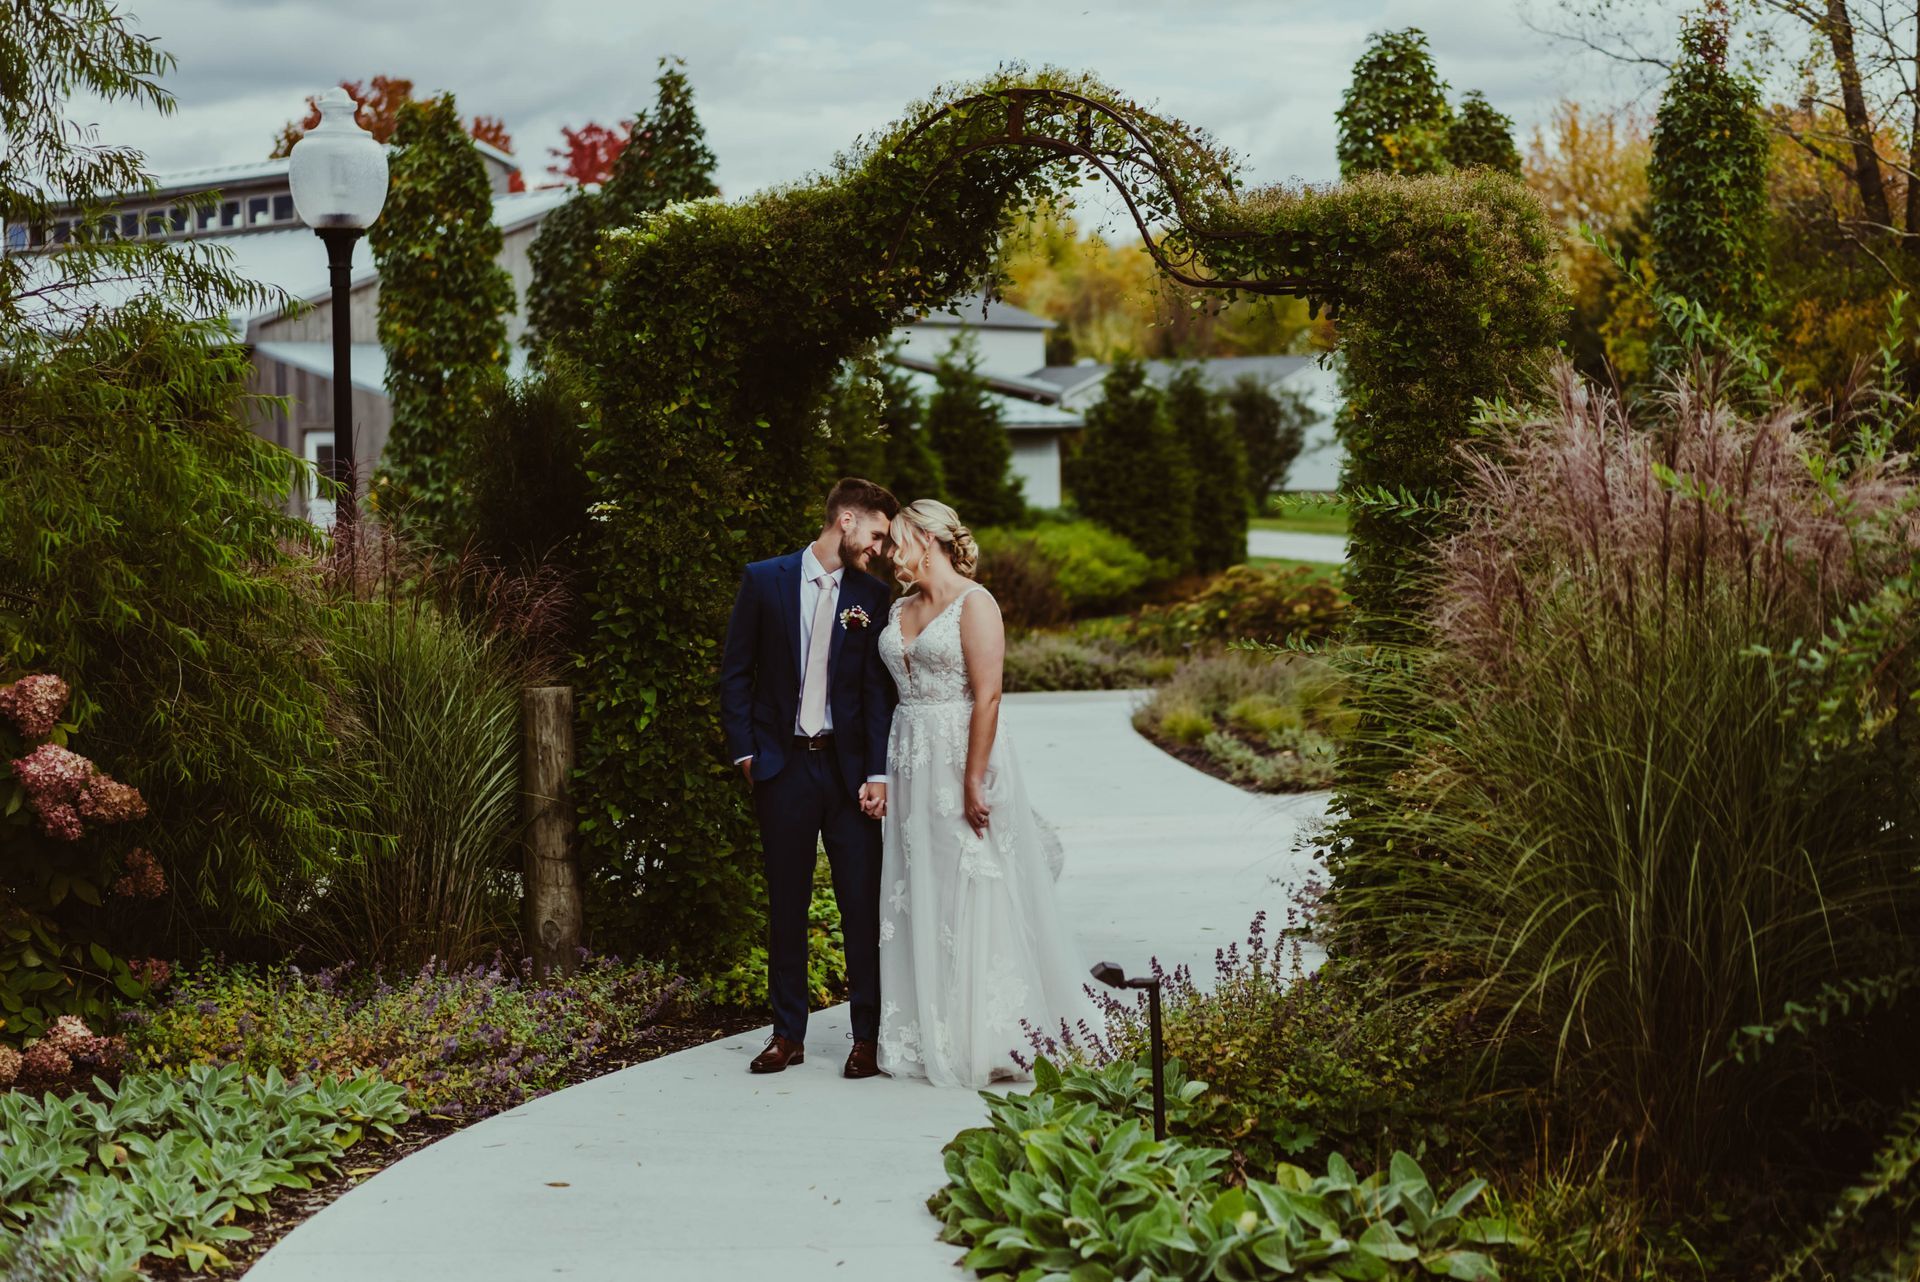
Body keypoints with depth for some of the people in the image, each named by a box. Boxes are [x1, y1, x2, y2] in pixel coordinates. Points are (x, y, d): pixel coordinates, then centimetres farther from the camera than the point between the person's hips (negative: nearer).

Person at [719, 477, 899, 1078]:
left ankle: (868, 1035, 9)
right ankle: (788, 1034, 17)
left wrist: (878, 772, -7)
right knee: (785, 904, 8)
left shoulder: (872, 595, 4)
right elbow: (736, 671, 4)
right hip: (783, 765, 0)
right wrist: (744, 752, -2)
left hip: (848, 767, 0)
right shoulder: (763, 580, 1)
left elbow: (878, 689, 1)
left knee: (863, 904, 0)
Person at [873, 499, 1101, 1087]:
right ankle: (933, 1038, 13)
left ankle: (995, 1041, 3)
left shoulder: (973, 603, -8)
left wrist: (973, 783, -21)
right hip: (910, 766, 7)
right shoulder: (900, 610, 14)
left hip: (962, 758, -7)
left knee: (975, 903, -4)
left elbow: (987, 696, -15)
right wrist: (887, 774, 8)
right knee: (918, 903, 6)